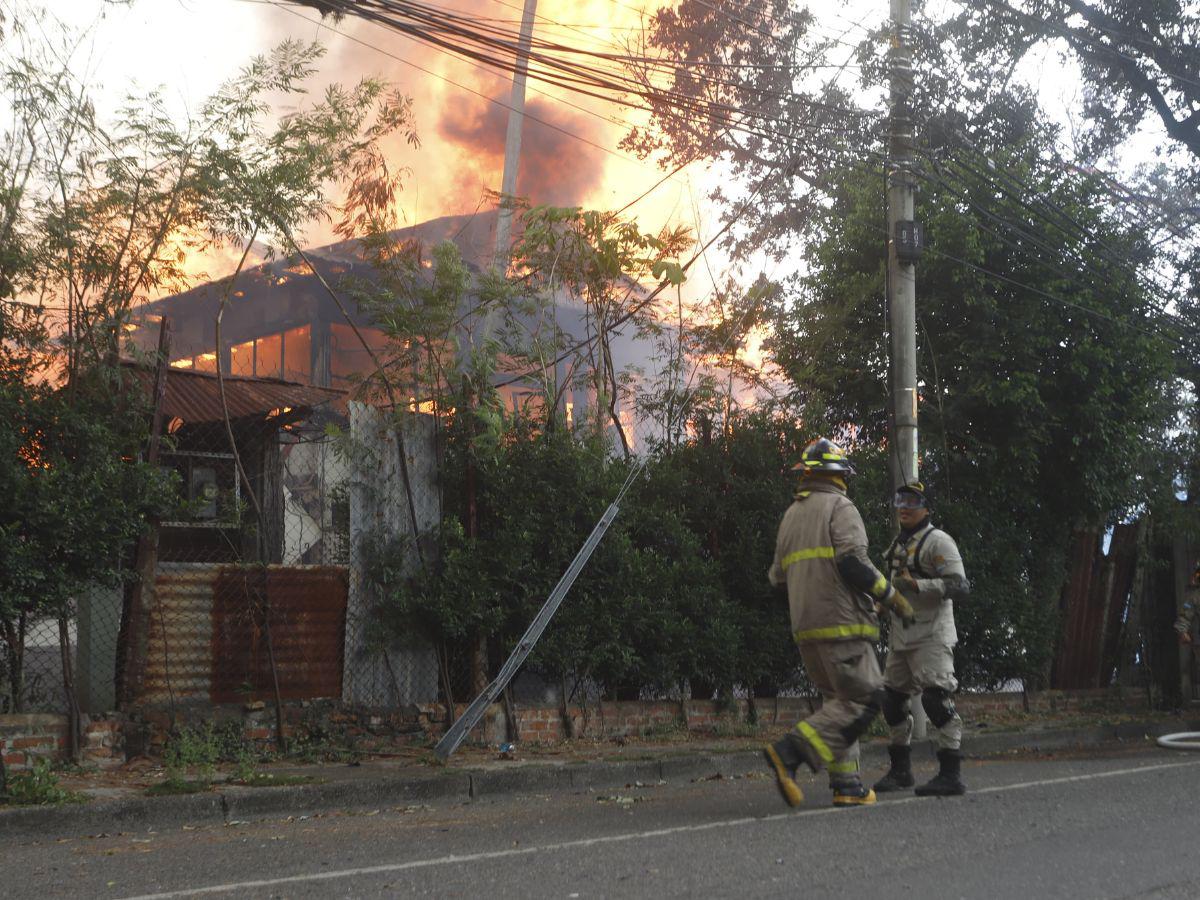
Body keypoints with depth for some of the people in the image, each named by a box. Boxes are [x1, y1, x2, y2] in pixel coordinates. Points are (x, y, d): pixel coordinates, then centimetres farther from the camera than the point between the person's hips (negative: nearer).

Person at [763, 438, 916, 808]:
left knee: (838, 701, 14)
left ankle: (846, 785, 8)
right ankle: (791, 751, -20)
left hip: (805, 626, 8)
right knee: (863, 700, -7)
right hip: (841, 622, -8)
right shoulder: (840, 507, -4)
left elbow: (778, 574, 18)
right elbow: (853, 560, -17)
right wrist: (891, 596, -9)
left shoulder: (791, 515, 19)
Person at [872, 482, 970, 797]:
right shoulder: (898, 545, 17)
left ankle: (951, 774, -13)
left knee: (936, 698, -15)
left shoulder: (938, 541, -9)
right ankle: (900, 770, 23)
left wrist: (916, 585, -26)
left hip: (931, 636, -9)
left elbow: (960, 586, -18)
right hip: (900, 637, 9)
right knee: (893, 701, 11)